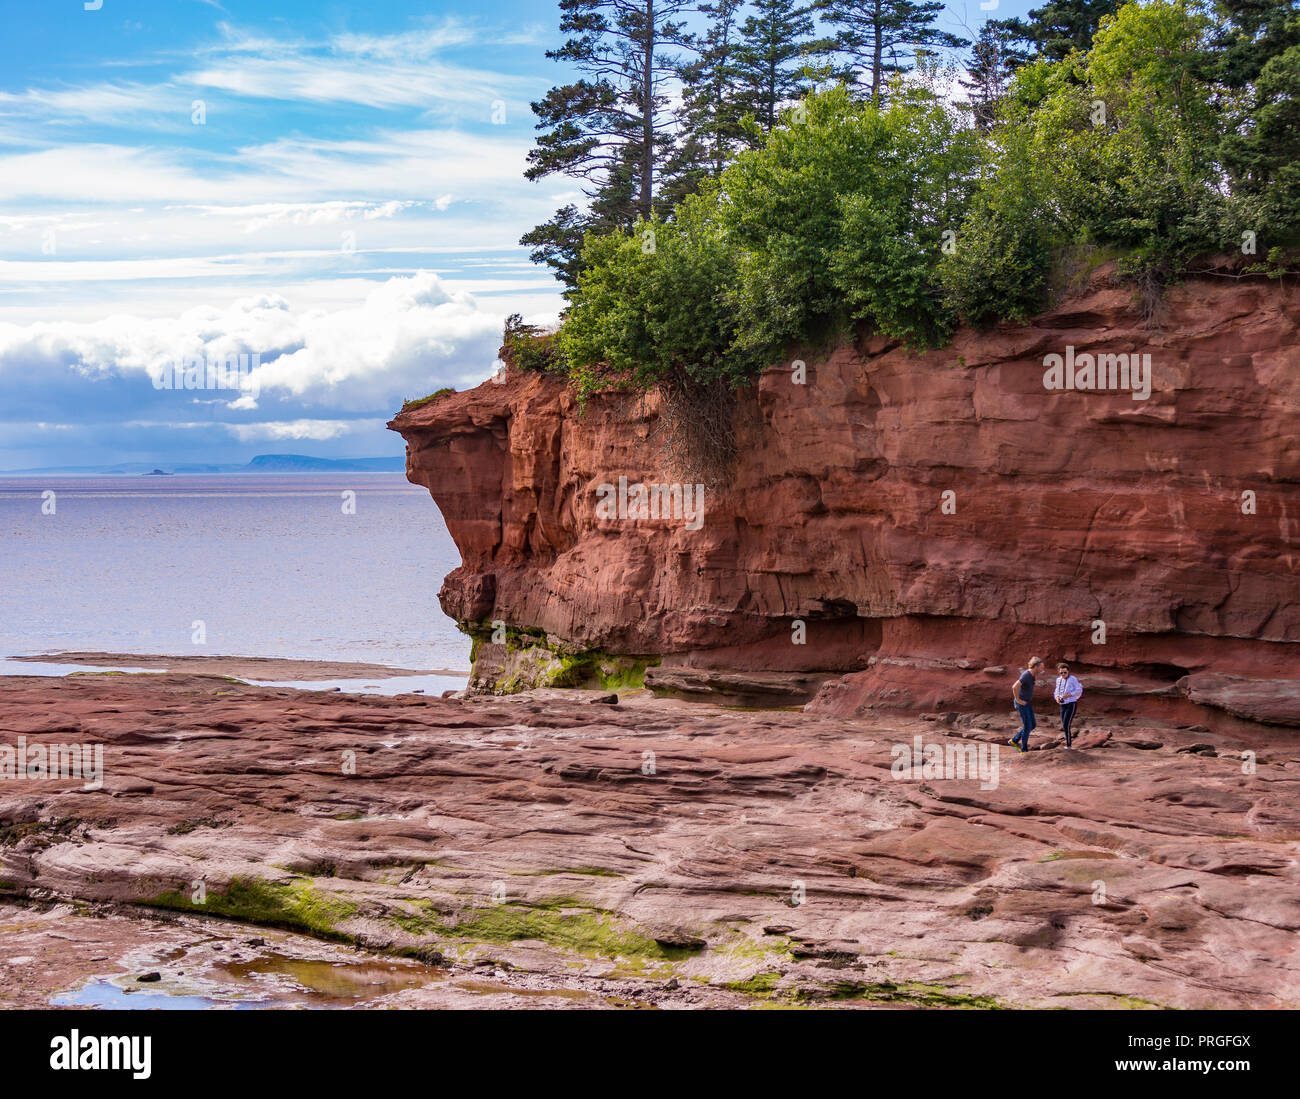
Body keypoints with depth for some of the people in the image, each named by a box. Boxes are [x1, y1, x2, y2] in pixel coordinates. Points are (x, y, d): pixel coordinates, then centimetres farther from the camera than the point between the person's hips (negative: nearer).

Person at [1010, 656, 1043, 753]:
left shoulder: (1030, 674, 6)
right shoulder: (1026, 676, -26)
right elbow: (1014, 687, -38)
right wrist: (1018, 699, -26)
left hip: (1027, 703, 10)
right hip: (1021, 704, -10)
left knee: (1033, 725, 12)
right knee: (1027, 727, -4)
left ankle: (1014, 740, 21)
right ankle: (1024, 750, 8)